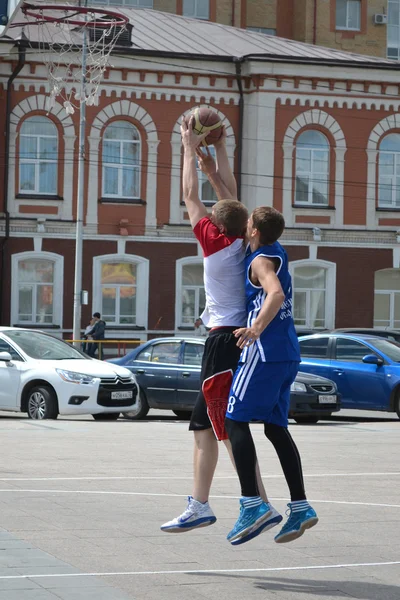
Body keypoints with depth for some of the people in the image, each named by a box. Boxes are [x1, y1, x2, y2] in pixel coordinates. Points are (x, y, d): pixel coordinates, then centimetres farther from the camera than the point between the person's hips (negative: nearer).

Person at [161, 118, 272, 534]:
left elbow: (191, 197, -3)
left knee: (229, 430, -9)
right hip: (238, 337, 9)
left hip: (224, 342, -9)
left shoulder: (218, 244, -11)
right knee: (202, 426, 14)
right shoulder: (242, 246, 7)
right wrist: (216, 155, 25)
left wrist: (190, 150, 7)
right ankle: (198, 507, 17)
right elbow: (230, 199, 21)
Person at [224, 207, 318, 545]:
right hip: (288, 354, 9)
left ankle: (253, 504, -15)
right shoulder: (276, 253, 16)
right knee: (276, 427, 11)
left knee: (235, 420, -7)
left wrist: (257, 328, -42)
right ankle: (300, 507, 7)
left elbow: (275, 294, -30)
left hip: (266, 352, -9)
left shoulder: (261, 261, -10)